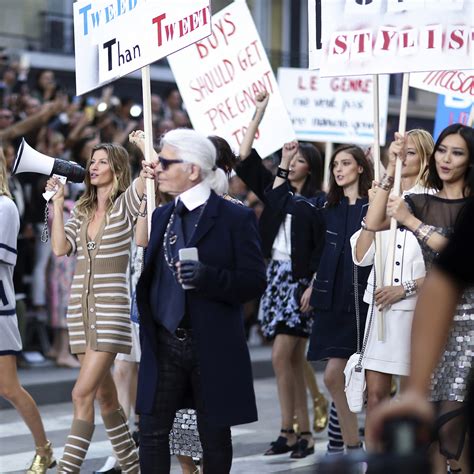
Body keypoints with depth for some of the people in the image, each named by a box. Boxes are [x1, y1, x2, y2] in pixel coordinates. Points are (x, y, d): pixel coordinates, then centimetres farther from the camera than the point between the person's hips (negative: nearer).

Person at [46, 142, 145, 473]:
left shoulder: (125, 204, -2)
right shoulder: (81, 211, 14)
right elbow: (60, 248, 1)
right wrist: (57, 203, 4)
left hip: (112, 310, -7)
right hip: (82, 309, 7)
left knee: (83, 393, -15)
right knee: (104, 393, 11)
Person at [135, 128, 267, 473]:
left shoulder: (235, 218, -8)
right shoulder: (161, 217, 11)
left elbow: (255, 282, -13)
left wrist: (208, 276, -27)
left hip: (213, 347, -5)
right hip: (164, 344, 5)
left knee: (214, 436, 8)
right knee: (153, 432, 4)